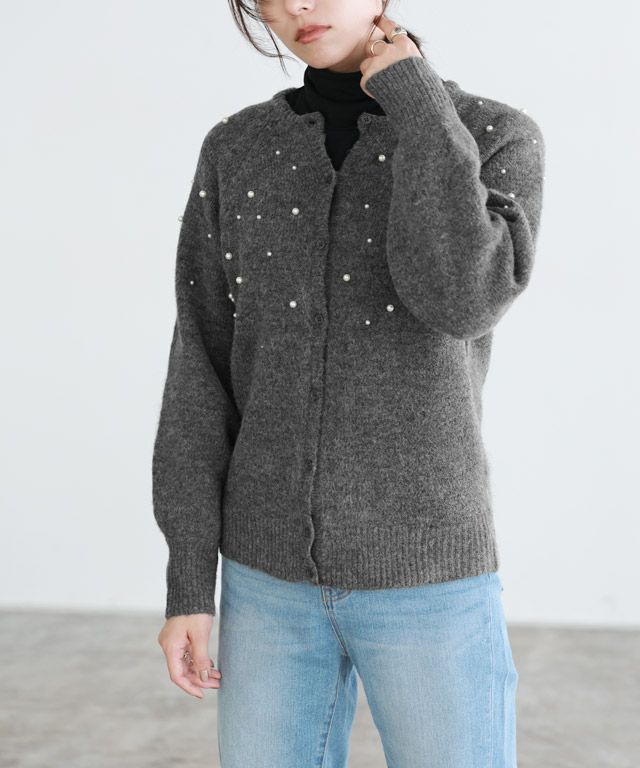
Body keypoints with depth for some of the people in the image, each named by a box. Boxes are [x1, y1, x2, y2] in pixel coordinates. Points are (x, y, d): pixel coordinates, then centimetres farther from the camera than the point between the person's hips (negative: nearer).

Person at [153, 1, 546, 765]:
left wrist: (414, 103, -14)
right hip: (277, 572, 3)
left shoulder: (499, 140, -4)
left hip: (425, 575, -2)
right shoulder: (236, 151, 4)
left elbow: (459, 302, -24)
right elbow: (204, 371, 2)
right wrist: (188, 579, -1)